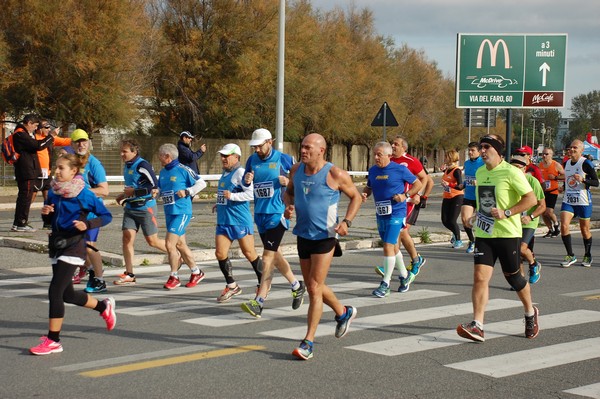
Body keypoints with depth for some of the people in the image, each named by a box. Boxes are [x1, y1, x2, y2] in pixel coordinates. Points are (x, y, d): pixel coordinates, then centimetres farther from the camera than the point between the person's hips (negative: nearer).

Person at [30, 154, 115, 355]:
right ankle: (104, 307, 42)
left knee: (55, 291, -13)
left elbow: (106, 216, -6)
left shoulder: (84, 194, -11)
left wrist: (87, 224, -22)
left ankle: (53, 341, -5)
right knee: (67, 294, 16)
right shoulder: (53, 192, 6)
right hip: (56, 245, 7)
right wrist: (45, 213, -6)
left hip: (73, 246, -7)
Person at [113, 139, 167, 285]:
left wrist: (133, 192, -19)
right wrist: (124, 195, 12)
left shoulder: (142, 165, -17)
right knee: (127, 237, -4)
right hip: (130, 207, 8)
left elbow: (154, 186, -21)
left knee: (152, 241, 1)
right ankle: (129, 275, -1)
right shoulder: (127, 165, 11)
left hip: (146, 207, -8)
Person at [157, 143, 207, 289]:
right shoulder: (163, 172, 12)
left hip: (182, 212, -8)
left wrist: (187, 192, -16)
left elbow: (201, 183, -7)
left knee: (170, 244, -12)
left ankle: (174, 277, 1)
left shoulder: (183, 170, -11)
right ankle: (196, 272, 27)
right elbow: (160, 188, 25)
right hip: (169, 213, 8)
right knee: (180, 244, 13)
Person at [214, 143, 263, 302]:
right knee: (220, 253, 1)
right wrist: (220, 203, 18)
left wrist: (232, 196, -26)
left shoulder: (240, 172, -12)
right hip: (223, 220, 8)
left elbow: (251, 193, -21)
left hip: (240, 220, -8)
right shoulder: (225, 173, 15)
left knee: (249, 253, 1)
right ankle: (231, 286, 15)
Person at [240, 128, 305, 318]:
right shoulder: (252, 160, 6)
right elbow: (245, 184, 15)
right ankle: (297, 286, 35)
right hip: (260, 214, 6)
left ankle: (259, 302, -10)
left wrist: (289, 181, -17)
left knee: (268, 256, -10)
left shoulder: (283, 159, -8)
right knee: (274, 253, 15)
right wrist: (246, 180, -9)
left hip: (277, 213, -6)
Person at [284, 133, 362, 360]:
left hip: (324, 237, -7)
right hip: (303, 235, 7)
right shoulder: (297, 170, 2)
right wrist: (289, 204, -4)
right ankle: (343, 312, 43)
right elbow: (289, 191, 19)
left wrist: (347, 221, -16)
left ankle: (308, 342, -3)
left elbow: (356, 197, -1)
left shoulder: (335, 175, -13)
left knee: (315, 288, -8)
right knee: (312, 286, 17)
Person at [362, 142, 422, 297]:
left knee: (388, 246, -12)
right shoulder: (373, 170, 7)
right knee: (393, 247, 17)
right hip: (380, 214, 7)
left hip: (396, 214, -7)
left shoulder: (399, 169, -9)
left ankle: (385, 284, -7)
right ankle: (405, 276, 35)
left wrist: (405, 195, -14)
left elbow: (418, 184, -1)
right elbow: (369, 187, 22)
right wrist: (365, 194, -1)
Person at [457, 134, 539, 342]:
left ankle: (530, 312, 36)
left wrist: (506, 213, -20)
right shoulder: (480, 172, 10)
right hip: (483, 234, 5)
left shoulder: (511, 172, -11)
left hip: (508, 234, -5)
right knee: (480, 278, -8)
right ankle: (477, 326, -11)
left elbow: (531, 199, -13)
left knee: (513, 277, 9)